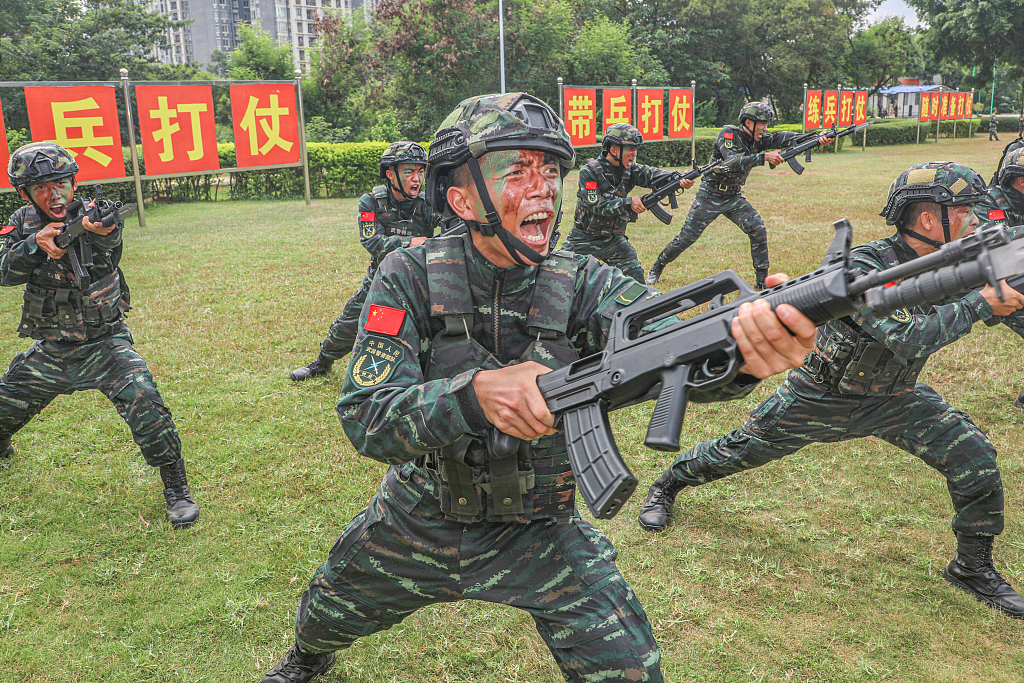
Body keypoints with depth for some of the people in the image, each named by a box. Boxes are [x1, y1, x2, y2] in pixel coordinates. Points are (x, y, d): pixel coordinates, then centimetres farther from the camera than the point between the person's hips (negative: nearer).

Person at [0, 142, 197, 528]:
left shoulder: (91, 214, -14)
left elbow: (110, 237, -37)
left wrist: (104, 230, -62)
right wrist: (36, 243, -30)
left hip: (103, 344, -5)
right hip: (49, 351, 5)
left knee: (144, 402, -26)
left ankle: (176, 489, -11)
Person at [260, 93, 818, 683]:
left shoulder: (585, 286, -18)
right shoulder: (412, 278, -19)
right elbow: (364, 420, -26)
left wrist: (741, 348, -59)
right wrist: (476, 392, -44)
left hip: (541, 534, 0)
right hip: (417, 524, 1)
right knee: (324, 619, 24)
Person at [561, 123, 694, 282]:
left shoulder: (629, 169, -3)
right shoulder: (589, 171, -17)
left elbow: (650, 174, -19)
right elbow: (595, 205, -25)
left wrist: (680, 181, -37)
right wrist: (628, 203, -33)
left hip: (613, 239, 4)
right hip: (584, 238, -4)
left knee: (635, 275, -5)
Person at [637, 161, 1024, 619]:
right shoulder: (866, 266, -30)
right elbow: (909, 339, -39)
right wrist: (981, 304, -33)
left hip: (894, 398, 6)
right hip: (822, 397, -5)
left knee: (975, 457, -6)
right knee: (741, 450, 7)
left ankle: (973, 568, 16)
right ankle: (668, 485, 35)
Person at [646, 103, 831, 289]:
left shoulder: (757, 140, 0)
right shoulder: (728, 134, -17)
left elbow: (782, 137, -15)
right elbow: (733, 163, -32)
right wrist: (764, 157, -41)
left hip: (734, 198, 5)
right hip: (709, 197, -5)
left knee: (758, 230, -13)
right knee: (686, 238, -1)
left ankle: (762, 280, -4)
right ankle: (657, 268, 20)